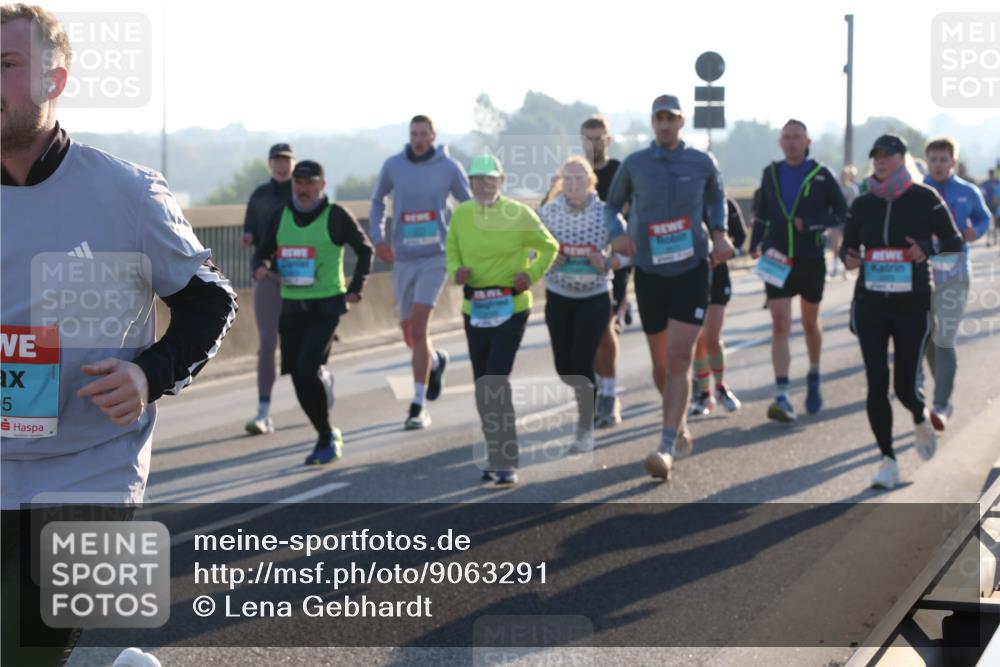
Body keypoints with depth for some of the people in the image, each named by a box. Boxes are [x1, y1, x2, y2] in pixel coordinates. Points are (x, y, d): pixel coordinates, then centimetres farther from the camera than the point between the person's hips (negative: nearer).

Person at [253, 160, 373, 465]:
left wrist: (355, 288, 1)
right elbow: (263, 251, 18)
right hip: (291, 306, 5)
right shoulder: (281, 217, 9)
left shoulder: (336, 216, -3)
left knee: (308, 368, -18)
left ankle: (326, 439, -4)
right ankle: (328, 436, 23)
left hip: (326, 306, -5)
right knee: (298, 376, 4)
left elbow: (365, 249, 7)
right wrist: (260, 266, -6)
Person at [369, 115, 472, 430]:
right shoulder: (393, 166, 1)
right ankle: (436, 360, 46)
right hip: (402, 259, 3)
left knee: (418, 327, -16)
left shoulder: (449, 168, -3)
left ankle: (418, 406, -11)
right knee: (410, 336, 11)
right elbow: (377, 200, 17)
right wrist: (378, 237, 5)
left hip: (435, 256, -3)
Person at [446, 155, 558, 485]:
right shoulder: (461, 215, 3)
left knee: (496, 382, -16)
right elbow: (452, 250, 17)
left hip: (511, 308, -5)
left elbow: (549, 247, 5)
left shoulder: (519, 215, -7)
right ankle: (496, 456, 26)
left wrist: (531, 274, -11)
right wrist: (455, 271, -6)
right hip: (475, 310, 5)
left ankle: (506, 463, -10)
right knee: (482, 385, 10)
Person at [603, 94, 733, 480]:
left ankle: (666, 448, -17)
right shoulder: (634, 165, -1)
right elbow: (612, 206, 11)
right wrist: (617, 233, -9)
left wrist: (719, 232, 2)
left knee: (679, 361, -13)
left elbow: (717, 198, 19)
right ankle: (680, 430, 34)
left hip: (691, 271, -2)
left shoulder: (702, 163, 0)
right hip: (649, 272, 2)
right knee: (661, 365, 10)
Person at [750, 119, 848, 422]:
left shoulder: (821, 175, -3)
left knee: (810, 323, 15)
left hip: (811, 260, -1)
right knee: (780, 326, -10)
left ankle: (814, 380, 38)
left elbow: (842, 213, -2)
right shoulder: (771, 173, 6)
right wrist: (756, 243, 7)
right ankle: (782, 397, -15)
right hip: (777, 260, 1)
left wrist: (810, 224, -15)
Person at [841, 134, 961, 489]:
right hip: (870, 303, 3)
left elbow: (954, 241, 0)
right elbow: (847, 244, 14)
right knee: (876, 383, -5)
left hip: (913, 303, -2)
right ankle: (888, 460, 4)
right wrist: (848, 258, -9)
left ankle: (921, 419, 34)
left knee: (904, 385, -3)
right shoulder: (863, 204, 5)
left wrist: (927, 250, -19)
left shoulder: (924, 199, -4)